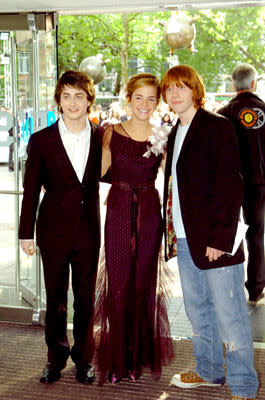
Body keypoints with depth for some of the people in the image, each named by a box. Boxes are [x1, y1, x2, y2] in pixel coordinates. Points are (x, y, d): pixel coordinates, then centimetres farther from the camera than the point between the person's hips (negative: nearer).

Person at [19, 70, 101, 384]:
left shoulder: (102, 139, 3)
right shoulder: (41, 140, 0)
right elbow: (30, 190, 2)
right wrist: (26, 233, 1)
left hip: (89, 231, 1)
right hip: (54, 231, 0)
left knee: (86, 299, 10)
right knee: (55, 299, 10)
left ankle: (83, 358, 26)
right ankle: (56, 358, 27)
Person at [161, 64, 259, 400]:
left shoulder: (217, 126, -8)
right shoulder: (175, 133, 15)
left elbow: (230, 185, -14)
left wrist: (220, 237, -19)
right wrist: (172, 233, 9)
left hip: (214, 239, -8)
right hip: (184, 239, 8)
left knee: (229, 315, -1)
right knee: (197, 311, 18)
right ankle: (209, 371, 34)